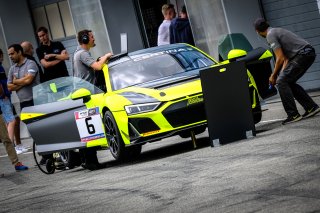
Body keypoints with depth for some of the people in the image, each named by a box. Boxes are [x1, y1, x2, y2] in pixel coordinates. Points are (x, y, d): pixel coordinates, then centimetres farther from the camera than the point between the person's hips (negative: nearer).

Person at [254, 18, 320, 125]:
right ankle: (311, 107, 15)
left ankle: (293, 115, -11)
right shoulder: (277, 31, 24)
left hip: (302, 54, -10)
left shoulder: (270, 36, -7)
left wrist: (273, 76, 3)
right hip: (310, 53, 10)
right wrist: (282, 73, 16)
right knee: (289, 82, 17)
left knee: (282, 82, -8)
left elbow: (280, 58, -10)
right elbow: (286, 58, 23)